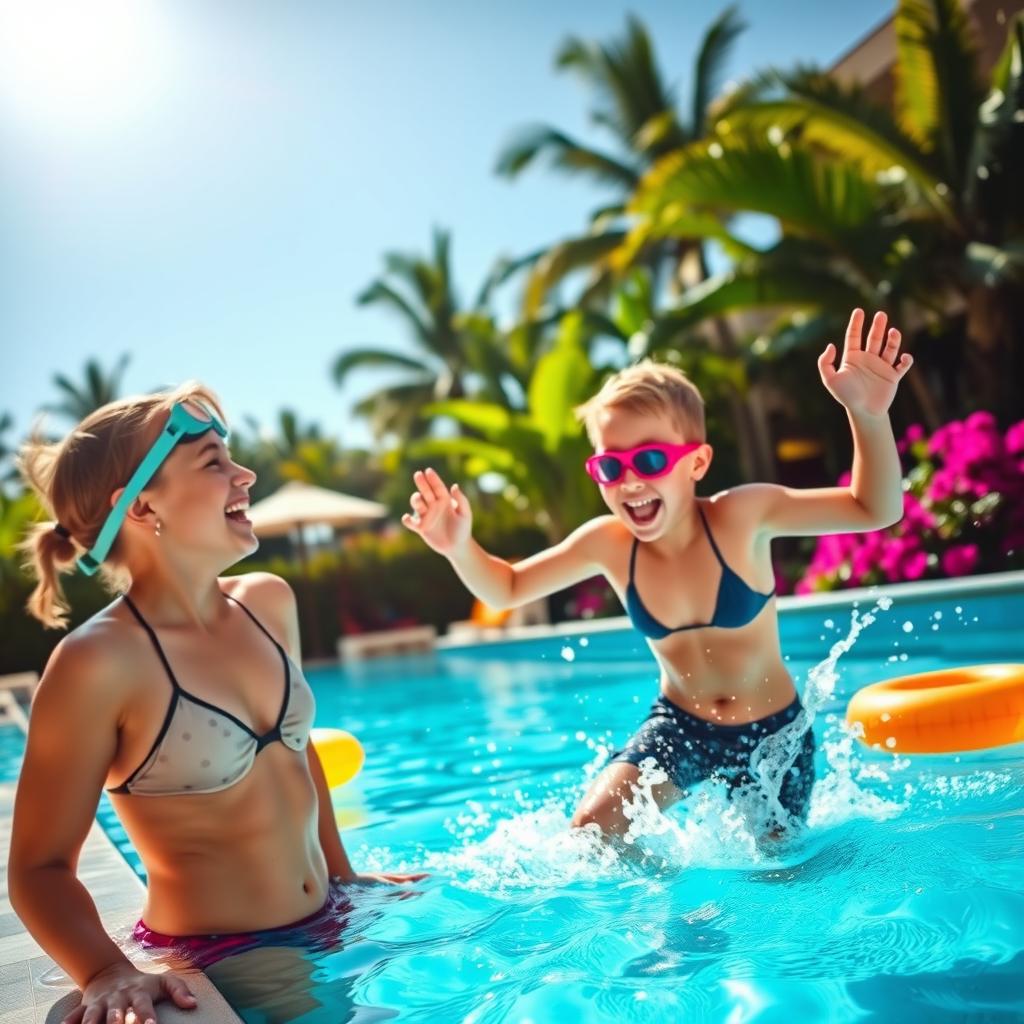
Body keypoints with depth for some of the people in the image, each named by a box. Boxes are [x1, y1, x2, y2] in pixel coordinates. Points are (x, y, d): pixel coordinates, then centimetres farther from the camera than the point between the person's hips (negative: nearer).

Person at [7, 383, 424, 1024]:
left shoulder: (269, 603, -1)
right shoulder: (98, 663, -20)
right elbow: (41, 866, -14)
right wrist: (107, 971, -30)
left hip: (330, 928, 6)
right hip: (216, 966, -6)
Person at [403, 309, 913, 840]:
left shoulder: (740, 515, -25)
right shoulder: (607, 543, -17)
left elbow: (874, 511, -25)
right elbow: (506, 590, -4)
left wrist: (868, 414, -42)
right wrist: (461, 548, -25)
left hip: (770, 729, -1)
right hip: (680, 723, 2)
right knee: (592, 831, -12)